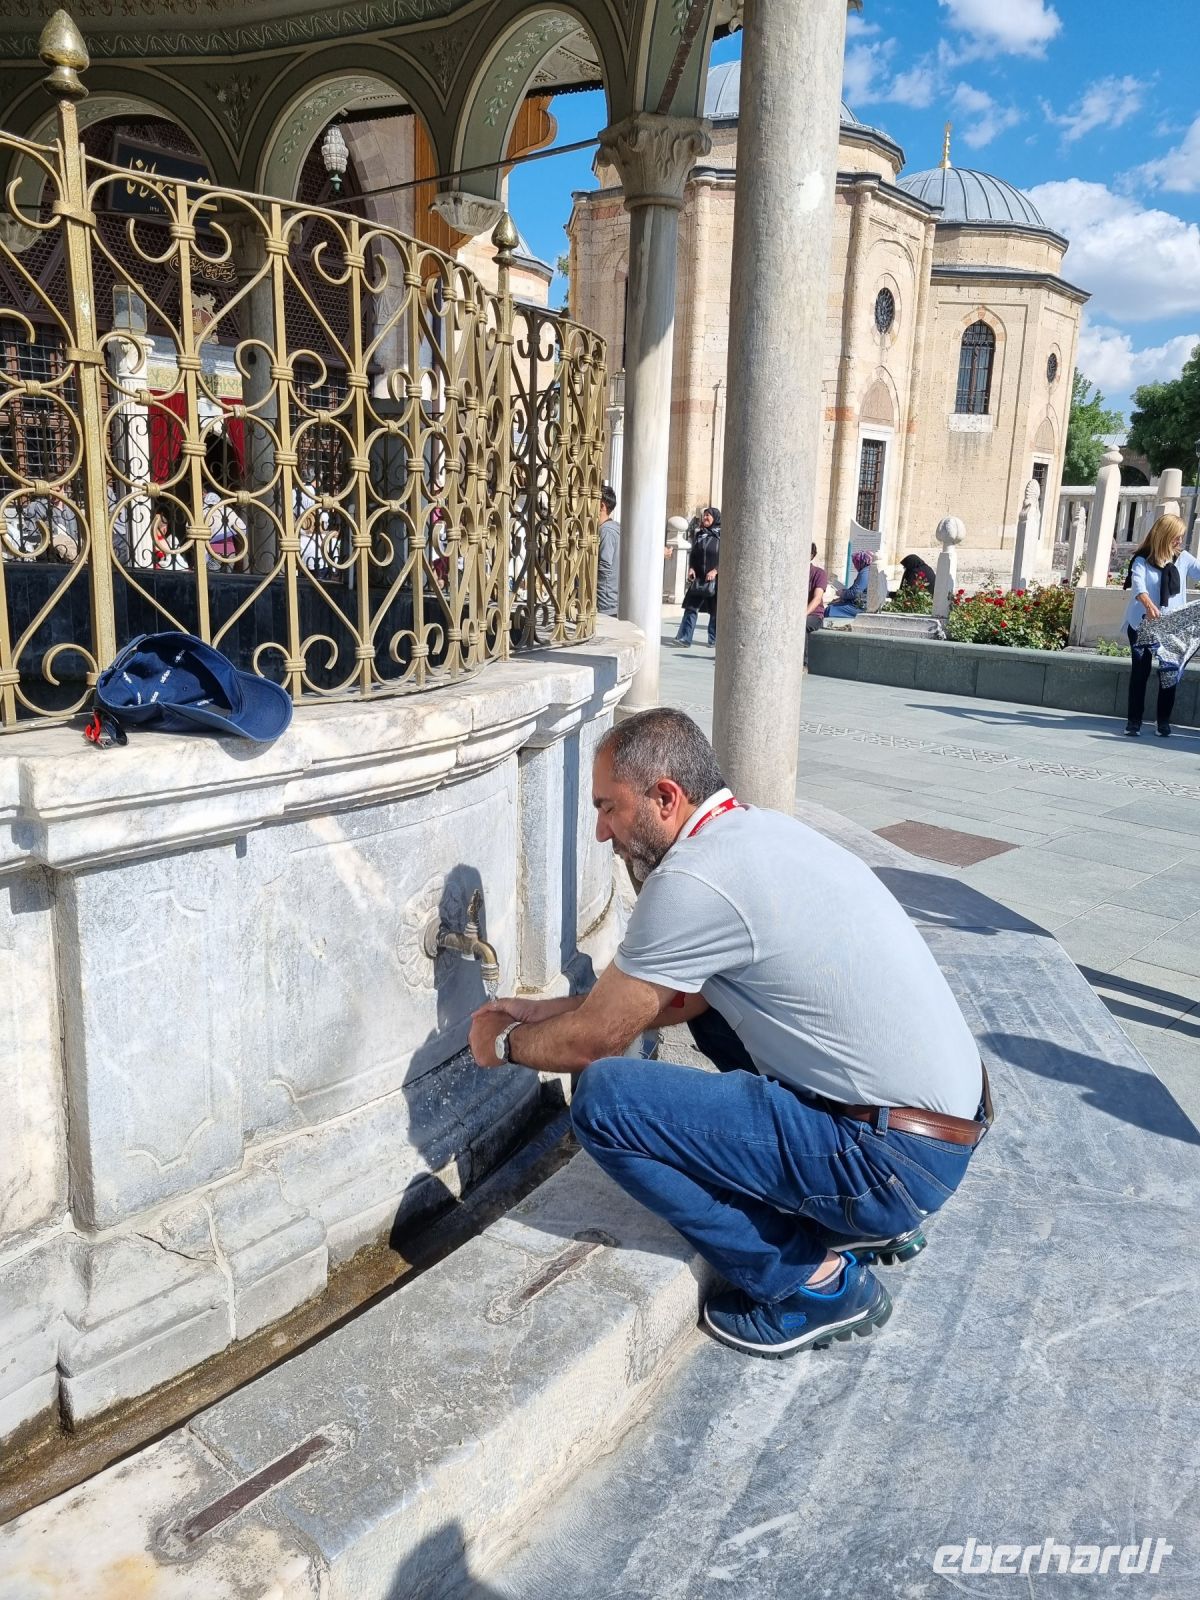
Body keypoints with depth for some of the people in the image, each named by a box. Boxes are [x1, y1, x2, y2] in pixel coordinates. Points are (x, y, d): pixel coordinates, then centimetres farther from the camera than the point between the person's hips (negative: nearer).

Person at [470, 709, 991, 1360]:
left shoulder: (692, 880, -20)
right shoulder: (759, 828, 9)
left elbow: (593, 1040, -8)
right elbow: (683, 996, 20)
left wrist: (504, 1042, 12)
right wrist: (542, 1010, 21)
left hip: (899, 1159, -9)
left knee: (603, 1097, -15)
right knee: (707, 989, 24)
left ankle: (812, 1282, 2)